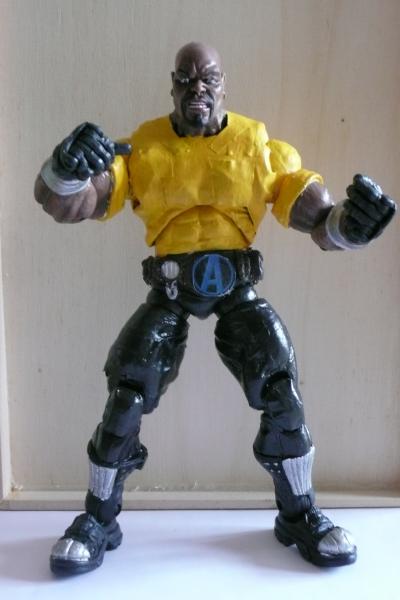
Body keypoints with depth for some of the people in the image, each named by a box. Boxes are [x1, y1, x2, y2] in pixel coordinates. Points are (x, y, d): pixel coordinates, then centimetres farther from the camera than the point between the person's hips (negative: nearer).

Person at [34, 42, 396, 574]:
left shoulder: (260, 147, 3)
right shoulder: (143, 149, 2)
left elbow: (316, 215, 1)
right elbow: (65, 203, -6)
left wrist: (351, 221, -23)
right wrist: (67, 168, -30)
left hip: (237, 287, 1)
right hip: (170, 289, 0)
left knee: (281, 390, -11)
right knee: (127, 392, -11)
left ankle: (299, 515, 14)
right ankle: (99, 521, 13)